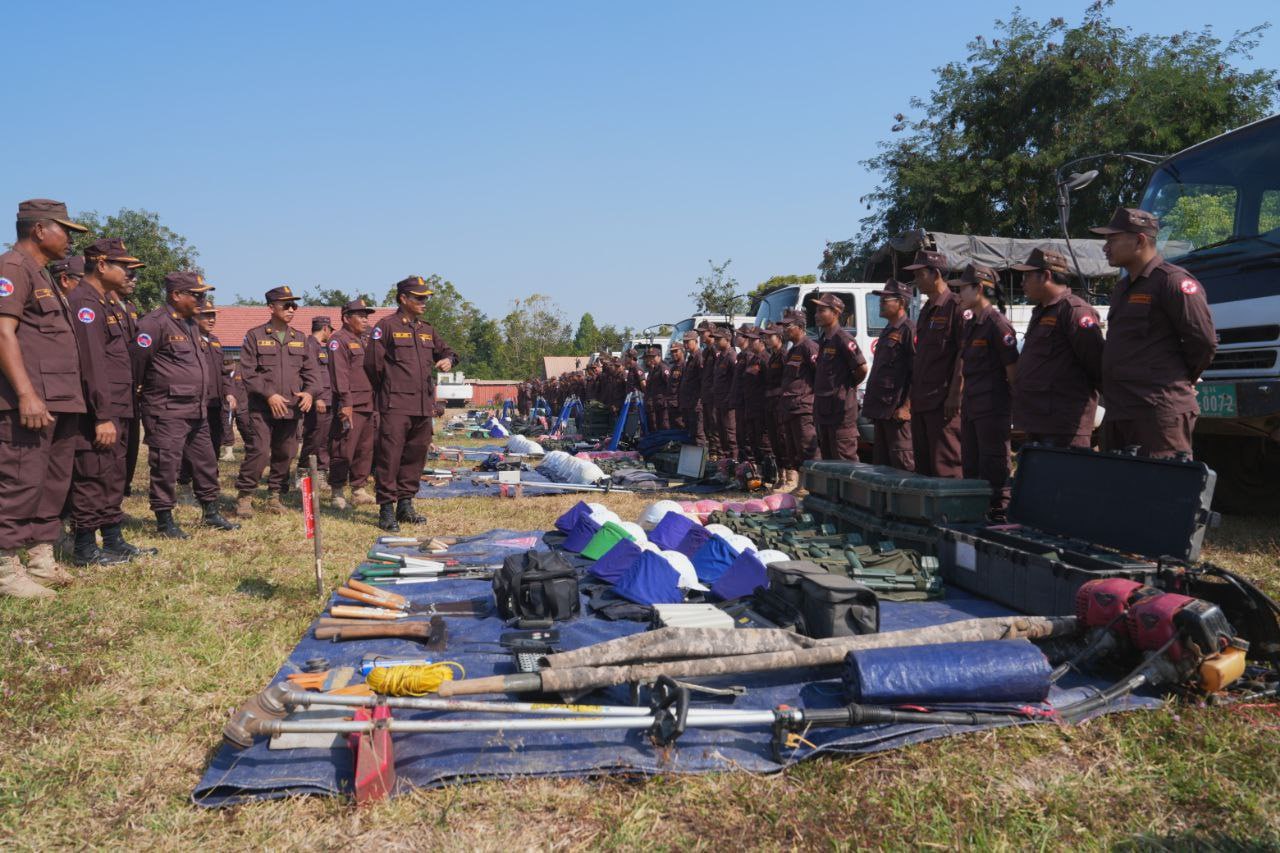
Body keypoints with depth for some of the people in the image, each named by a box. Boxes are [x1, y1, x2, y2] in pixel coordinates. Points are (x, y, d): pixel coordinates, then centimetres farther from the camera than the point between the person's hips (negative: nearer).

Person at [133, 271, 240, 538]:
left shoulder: (191, 324, 16)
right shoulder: (155, 323, -14)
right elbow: (136, 359, -17)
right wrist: (145, 389, -5)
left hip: (197, 410, 9)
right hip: (168, 411, -9)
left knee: (206, 461, 15)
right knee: (166, 464, -3)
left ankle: (210, 513, 27)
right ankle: (164, 520, 8)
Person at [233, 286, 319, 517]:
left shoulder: (299, 338, 14)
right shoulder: (255, 336, 0)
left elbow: (311, 370, 13)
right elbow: (248, 372, -6)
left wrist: (309, 392, -6)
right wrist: (269, 394, -16)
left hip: (292, 408, 5)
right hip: (262, 408, -4)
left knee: (285, 454, 9)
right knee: (258, 452, -11)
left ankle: (275, 496, 22)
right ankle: (244, 496, 3)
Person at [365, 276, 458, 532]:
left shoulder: (427, 330, 18)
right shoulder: (387, 326, -3)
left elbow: (445, 351, 27)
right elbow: (372, 363, -3)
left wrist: (449, 359, 3)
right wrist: (387, 391, 6)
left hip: (424, 405, 7)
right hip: (396, 405, -7)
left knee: (415, 456, 11)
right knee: (390, 456, -8)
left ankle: (405, 504, 22)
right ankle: (386, 510, -3)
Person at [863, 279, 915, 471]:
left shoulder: (909, 330, -10)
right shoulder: (887, 331, 21)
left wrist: (906, 407, -21)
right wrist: (871, 404, 21)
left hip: (897, 411, -10)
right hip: (881, 410, 10)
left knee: (903, 463, -7)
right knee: (880, 463, 13)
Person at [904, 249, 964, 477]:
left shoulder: (956, 306, -8)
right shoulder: (926, 311, 19)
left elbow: (965, 354, -14)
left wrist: (954, 395, -18)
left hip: (943, 402, -9)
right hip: (920, 403, 9)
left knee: (945, 468, -7)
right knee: (922, 467, 12)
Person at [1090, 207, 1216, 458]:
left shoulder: (1173, 281, -8)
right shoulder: (1122, 289, 21)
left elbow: (1204, 342, -11)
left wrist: (1176, 379, 2)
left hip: (1159, 412, -9)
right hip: (1117, 414, 9)